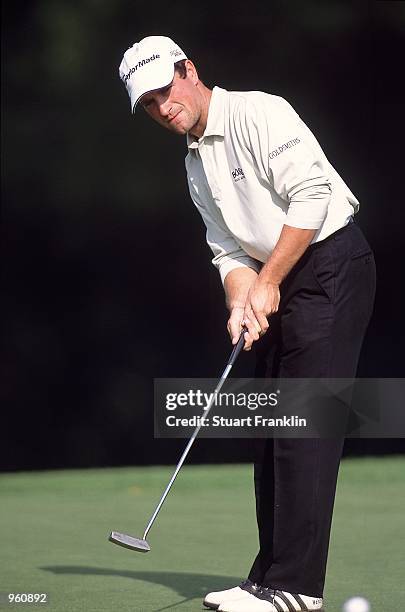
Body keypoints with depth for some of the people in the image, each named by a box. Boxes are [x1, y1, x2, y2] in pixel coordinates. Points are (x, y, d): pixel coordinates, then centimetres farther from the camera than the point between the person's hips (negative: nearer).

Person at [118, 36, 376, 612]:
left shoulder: (259, 114, -12)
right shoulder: (196, 165, 15)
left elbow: (311, 195, -20)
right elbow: (229, 247, 13)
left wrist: (268, 282, -16)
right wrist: (242, 301, -8)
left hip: (331, 266, -9)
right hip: (278, 284, 10)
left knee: (303, 426, -13)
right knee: (273, 428, 9)